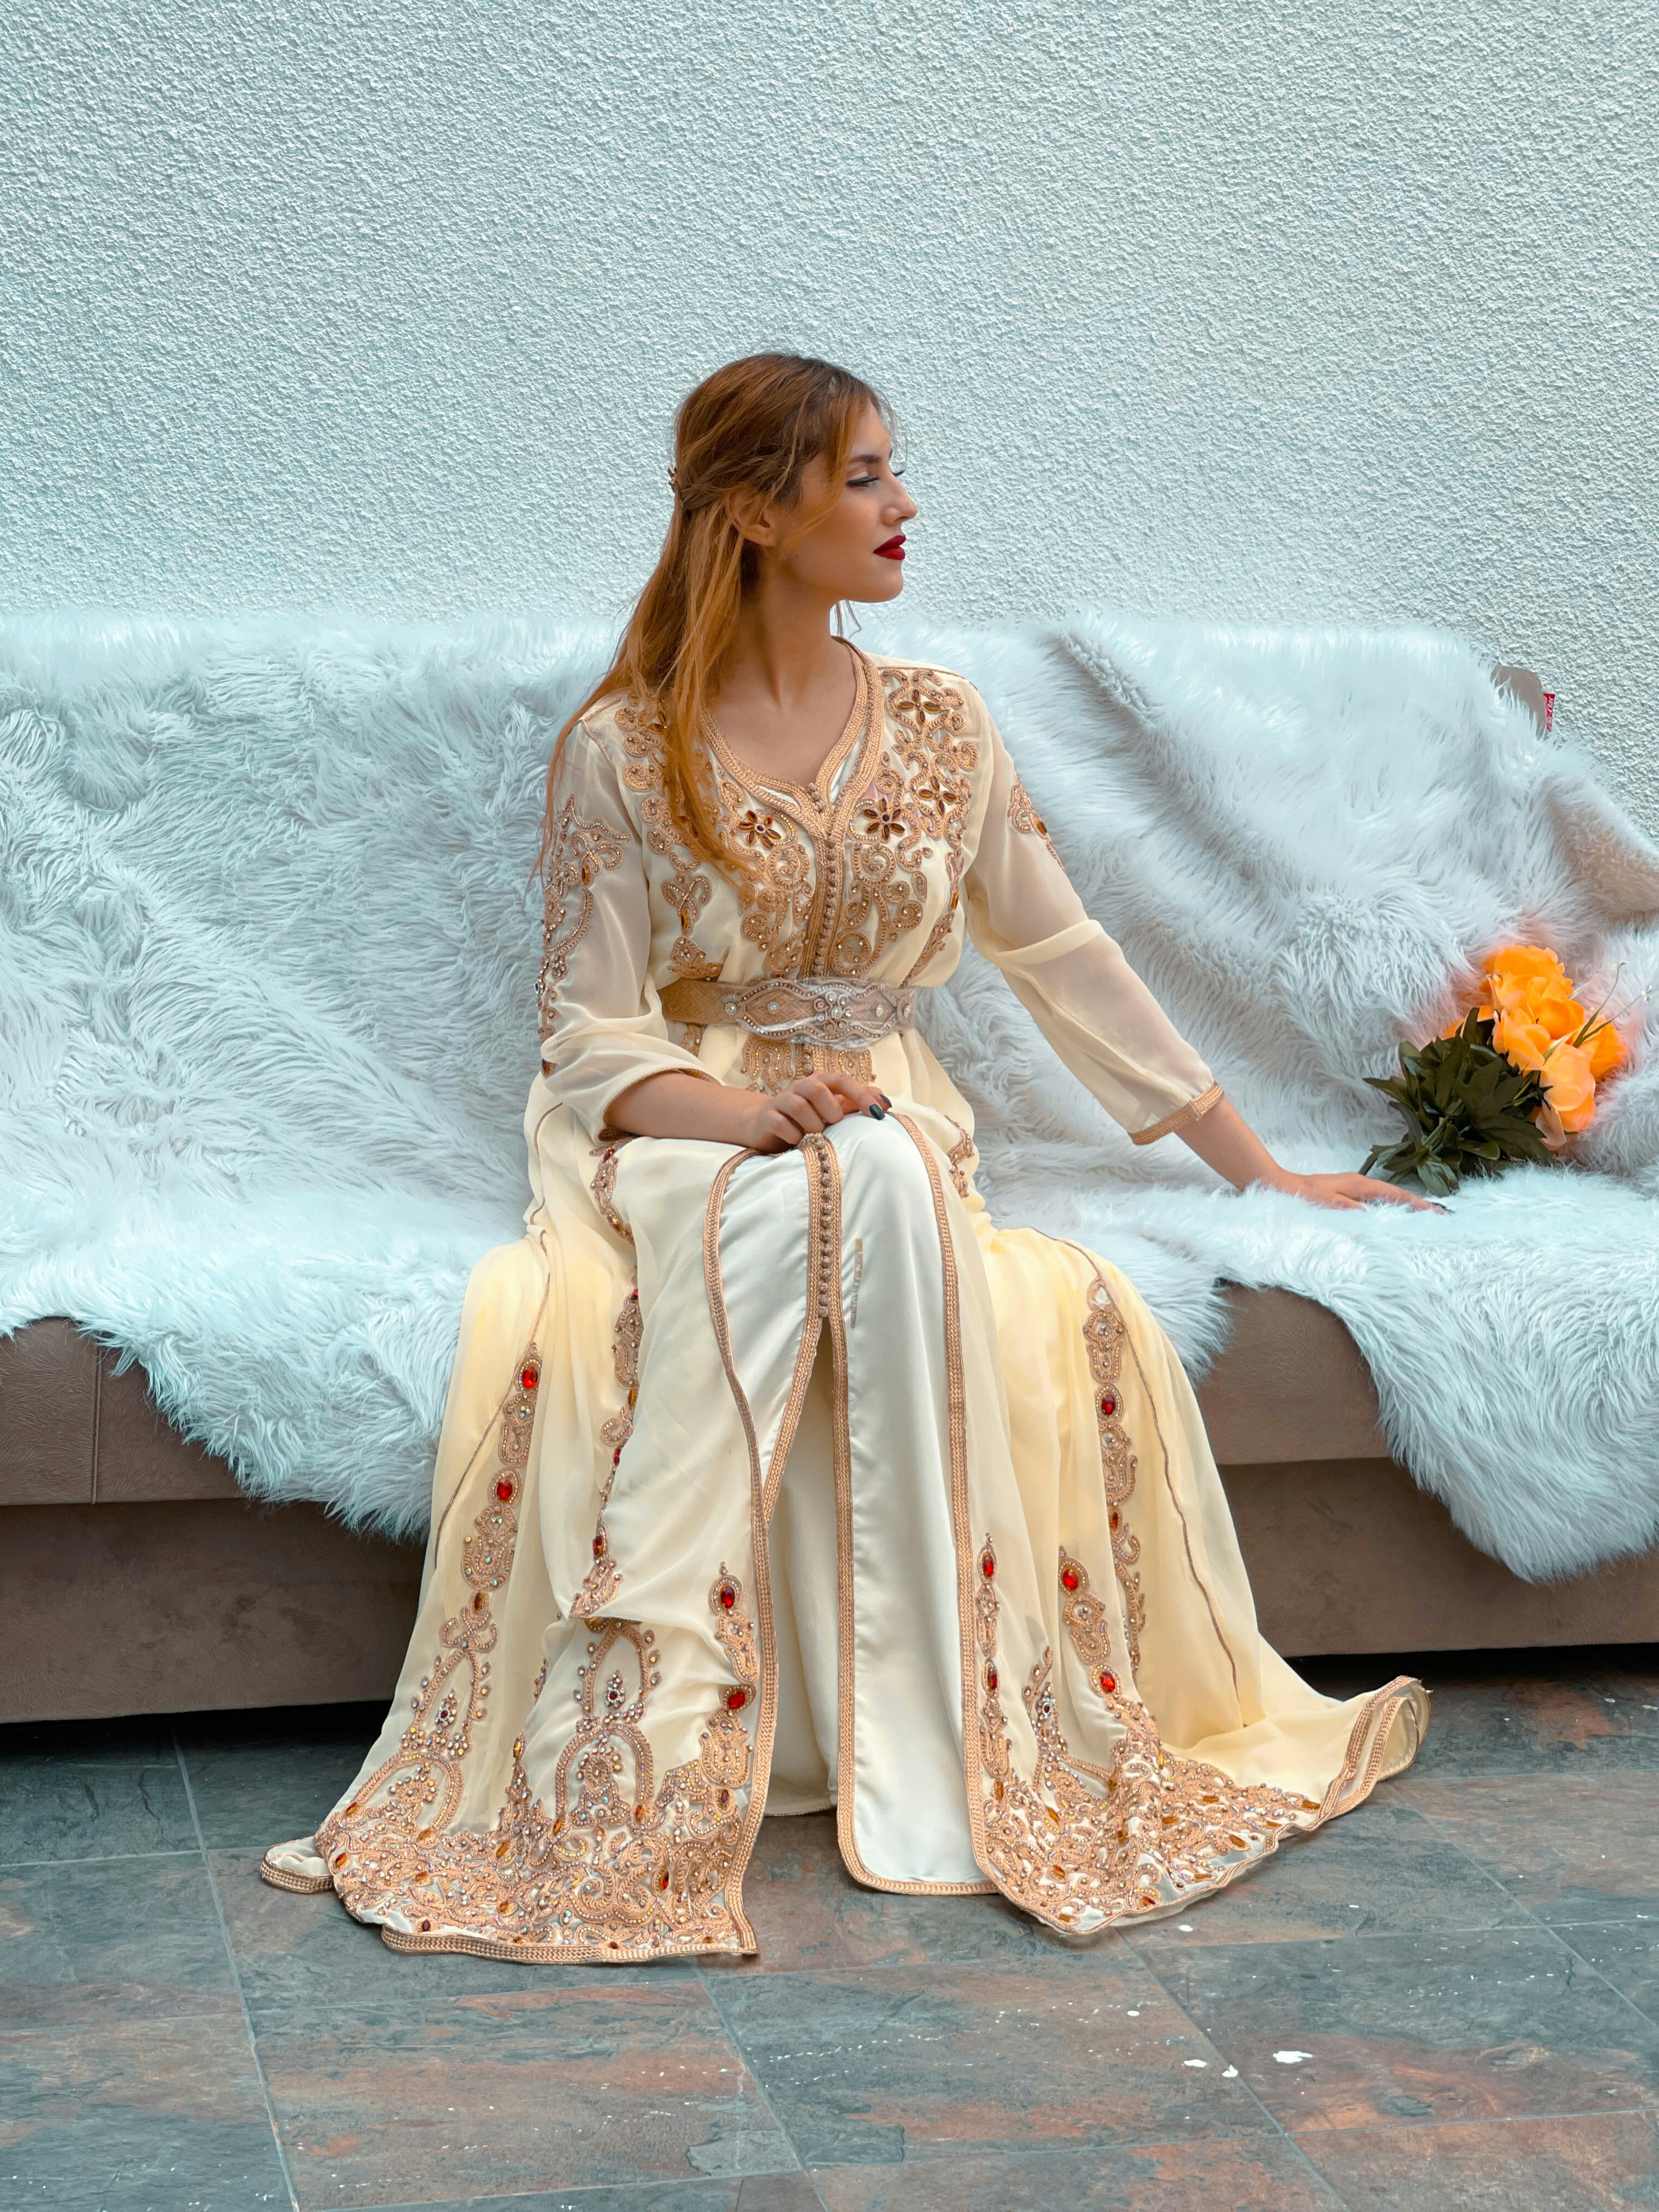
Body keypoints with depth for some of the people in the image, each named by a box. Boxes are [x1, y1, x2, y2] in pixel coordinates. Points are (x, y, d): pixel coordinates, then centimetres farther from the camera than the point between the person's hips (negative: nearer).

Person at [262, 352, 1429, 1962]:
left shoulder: (938, 724, 10)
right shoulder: (621, 749, -1)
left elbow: (1067, 962, 14)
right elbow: (589, 1030, -3)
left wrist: (1259, 1168, 14)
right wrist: (748, 1111, -24)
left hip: (884, 1126, 3)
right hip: (678, 1137, -2)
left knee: (892, 1196, -35)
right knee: (780, 1213, -38)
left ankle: (942, 1737, -33)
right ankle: (651, 1752, -34)